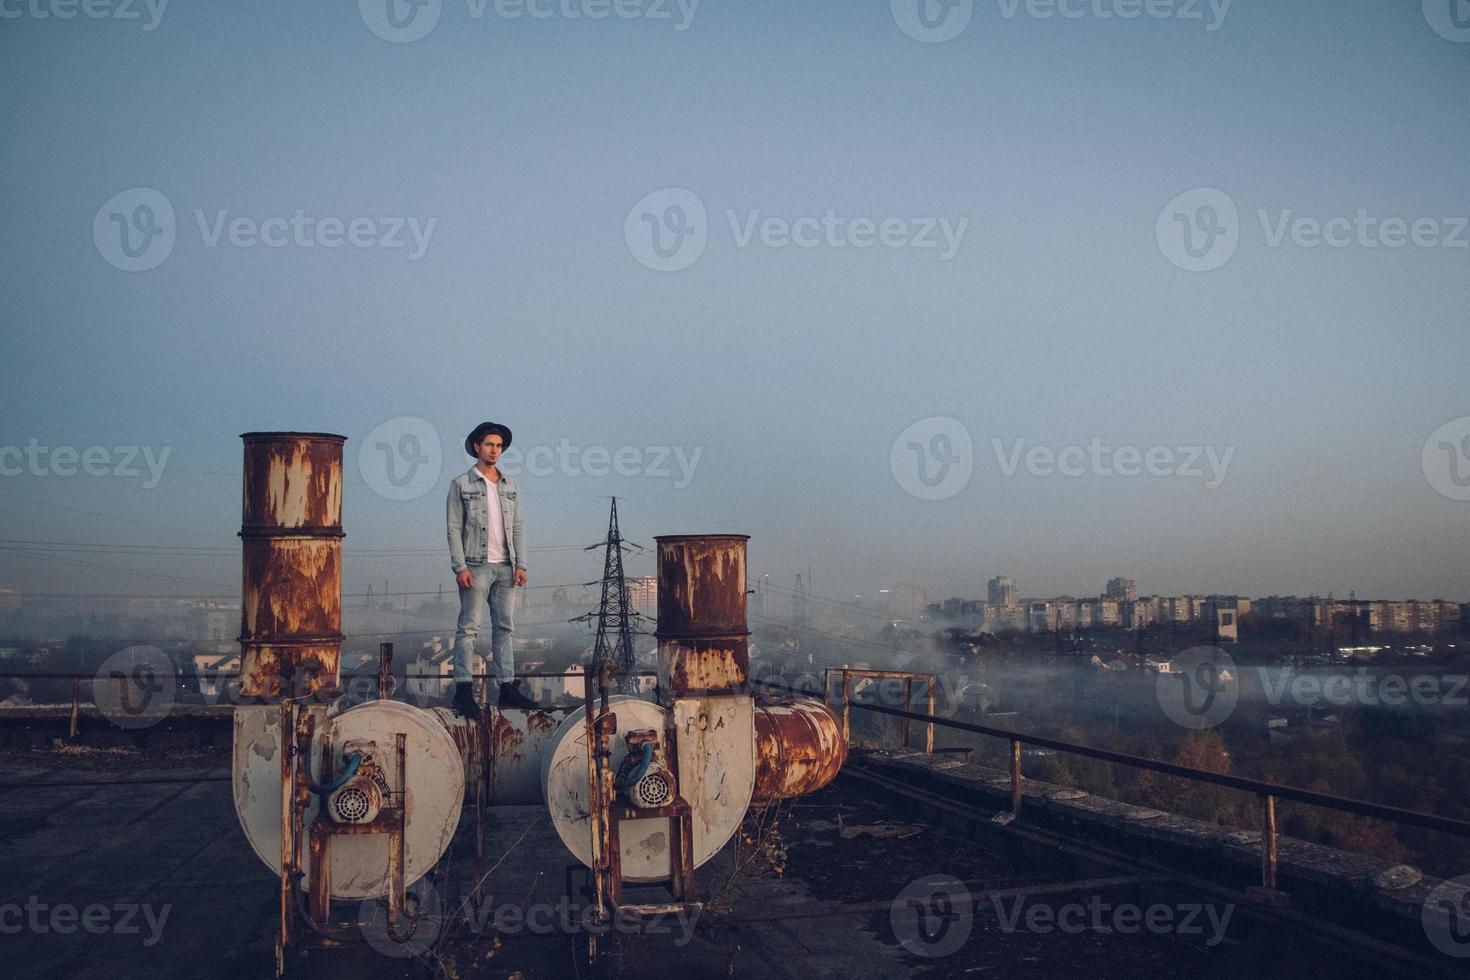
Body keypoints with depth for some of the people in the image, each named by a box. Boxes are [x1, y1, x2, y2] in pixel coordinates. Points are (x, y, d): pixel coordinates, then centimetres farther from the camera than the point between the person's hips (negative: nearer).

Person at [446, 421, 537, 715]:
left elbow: (518, 526, 12)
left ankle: (507, 688, 9)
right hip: (476, 566, -5)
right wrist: (460, 567, -12)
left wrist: (521, 564, 3)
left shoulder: (510, 485, 14)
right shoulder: (461, 484, 1)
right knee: (468, 628, -6)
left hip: (505, 567, 5)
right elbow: (454, 529, -3)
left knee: (505, 627, 6)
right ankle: (464, 691, -5)